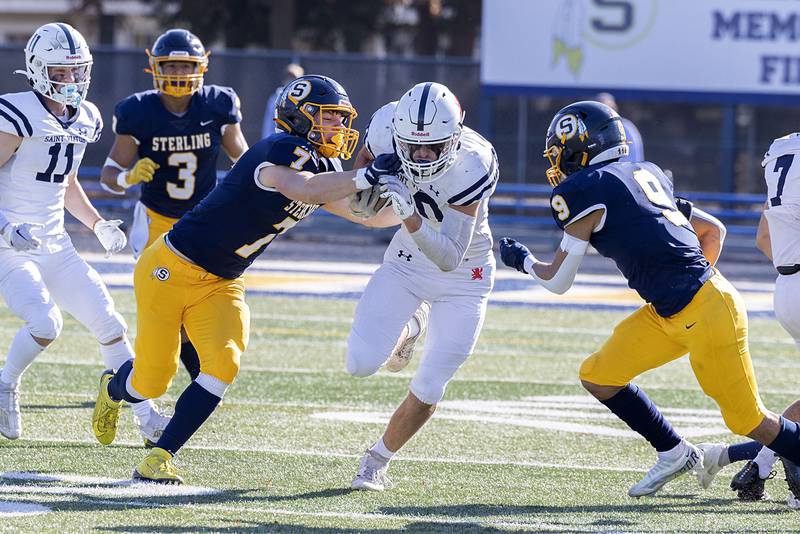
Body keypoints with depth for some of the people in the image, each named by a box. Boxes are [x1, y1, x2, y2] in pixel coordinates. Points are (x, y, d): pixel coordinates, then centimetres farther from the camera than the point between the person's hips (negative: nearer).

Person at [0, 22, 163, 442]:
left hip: (54, 244, 7)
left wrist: (98, 225, 11)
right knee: (45, 321, -24)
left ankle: (147, 415, 7)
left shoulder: (84, 119, 9)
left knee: (107, 322, 1)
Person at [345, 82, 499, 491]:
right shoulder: (388, 126, -23)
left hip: (463, 277, -3)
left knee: (428, 388, 0)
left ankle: (377, 461, 25)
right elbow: (366, 156, 5)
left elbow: (450, 257, -39)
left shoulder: (471, 166, -35)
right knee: (360, 363, -10)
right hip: (408, 260, 3)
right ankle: (409, 326, 24)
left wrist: (409, 216, -53)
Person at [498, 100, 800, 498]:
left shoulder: (584, 191, -9)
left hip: (704, 314, -9)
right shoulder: (645, 175, 14)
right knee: (598, 376, 10)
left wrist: (523, 261, 18)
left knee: (748, 420, -2)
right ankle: (673, 453, 21)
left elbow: (558, 281, 0)